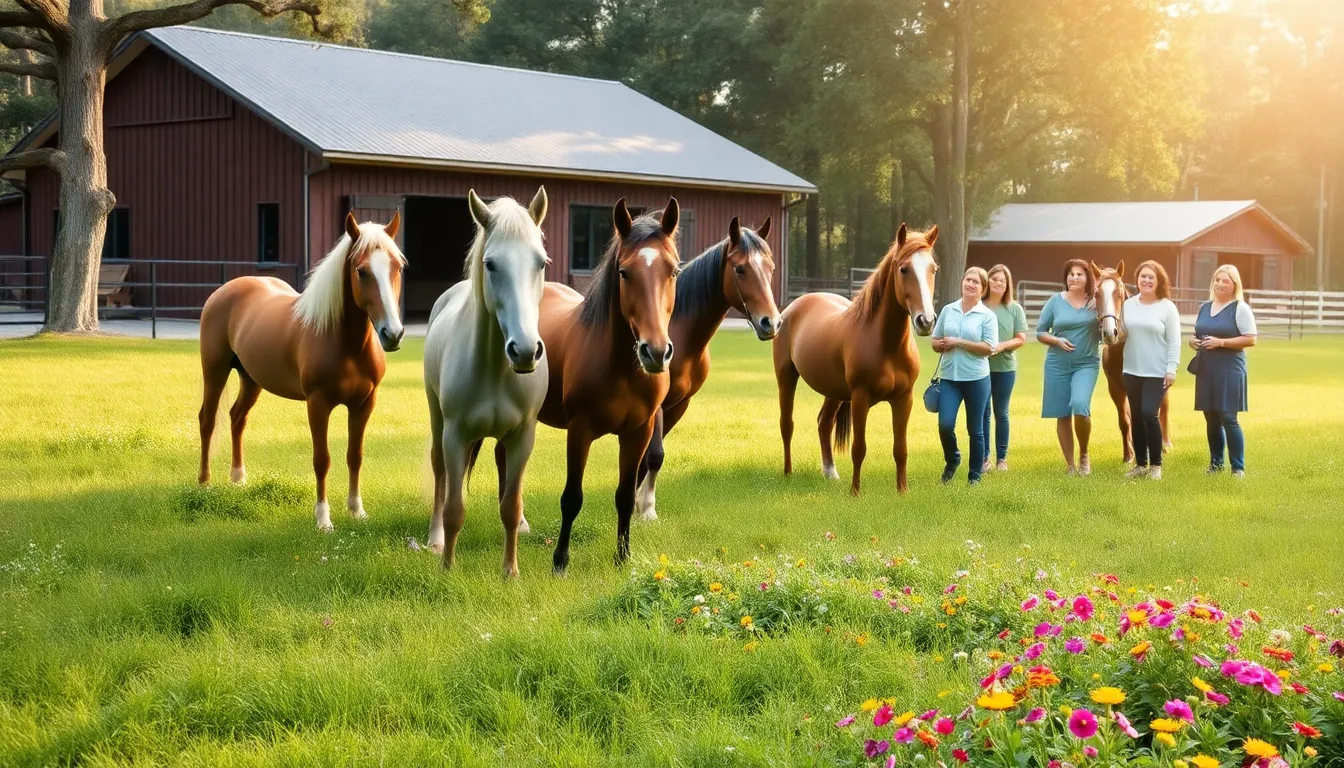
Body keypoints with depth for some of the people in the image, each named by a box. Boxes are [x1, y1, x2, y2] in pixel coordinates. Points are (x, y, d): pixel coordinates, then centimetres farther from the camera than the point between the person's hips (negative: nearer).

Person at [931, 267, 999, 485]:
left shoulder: (987, 316, -3)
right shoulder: (948, 310, 7)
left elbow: (989, 348, -12)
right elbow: (935, 343, 11)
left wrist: (959, 342, -16)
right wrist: (943, 345, -12)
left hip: (976, 378, -2)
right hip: (949, 377, 2)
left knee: (975, 429, 6)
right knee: (945, 424, -8)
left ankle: (975, 474, 19)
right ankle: (951, 461, 20)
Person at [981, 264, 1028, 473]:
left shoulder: (1015, 309, 3)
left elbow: (1021, 339, 0)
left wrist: (1002, 345, -17)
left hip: (1005, 367, 1)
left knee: (1001, 413, 9)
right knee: (983, 412, 2)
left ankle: (1002, 458, 16)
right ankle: (984, 457, 10)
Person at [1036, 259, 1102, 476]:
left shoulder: (1097, 303, -1)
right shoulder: (1055, 301, 1)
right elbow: (1040, 332, 5)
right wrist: (1057, 340, -13)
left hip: (1086, 363, -2)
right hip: (1058, 365, 2)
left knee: (1080, 406, -22)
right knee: (1062, 415, 5)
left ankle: (1084, 454, 2)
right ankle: (1070, 464, 16)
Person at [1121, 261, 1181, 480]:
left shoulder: (1167, 307, -6)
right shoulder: (1128, 305, 5)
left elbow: (1174, 341, -7)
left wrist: (1171, 369, -13)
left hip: (1157, 373, -4)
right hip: (1132, 371, 4)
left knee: (1149, 414, -12)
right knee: (1136, 417, 8)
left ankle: (1156, 464, 2)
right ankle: (1140, 464, 18)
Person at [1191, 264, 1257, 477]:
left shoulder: (1240, 309, -5)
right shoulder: (1205, 308, 14)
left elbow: (1250, 340, -11)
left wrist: (1220, 342, -18)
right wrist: (1193, 341, 2)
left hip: (1229, 370, -6)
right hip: (1205, 370, 6)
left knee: (1228, 418, -8)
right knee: (1211, 419, 10)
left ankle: (1238, 467, -1)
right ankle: (1215, 463, 20)